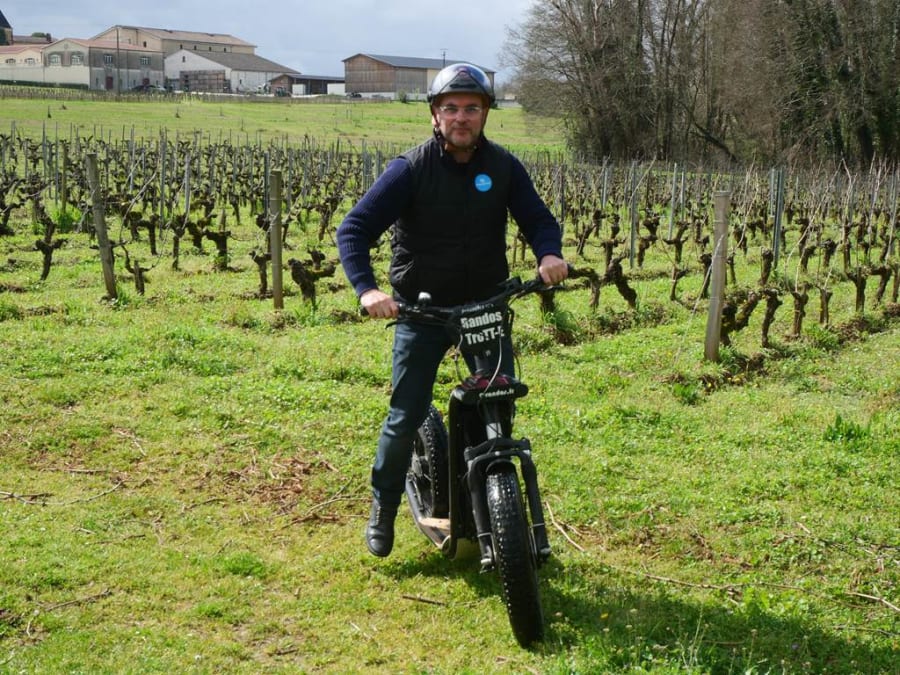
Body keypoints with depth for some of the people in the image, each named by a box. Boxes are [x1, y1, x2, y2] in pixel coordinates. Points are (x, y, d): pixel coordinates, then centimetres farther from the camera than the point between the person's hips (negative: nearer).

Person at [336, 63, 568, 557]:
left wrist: (549, 253, -20)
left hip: (487, 303, 3)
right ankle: (383, 507, 20)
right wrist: (367, 288, -30)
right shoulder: (410, 169, -10)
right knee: (407, 416, -3)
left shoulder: (504, 167, 0)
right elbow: (354, 229, -13)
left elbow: (538, 219, 4)